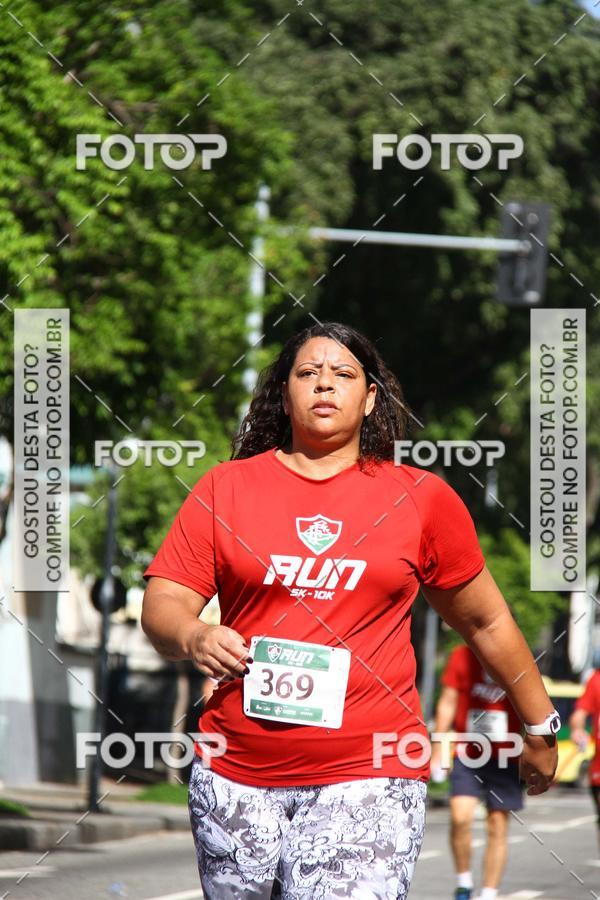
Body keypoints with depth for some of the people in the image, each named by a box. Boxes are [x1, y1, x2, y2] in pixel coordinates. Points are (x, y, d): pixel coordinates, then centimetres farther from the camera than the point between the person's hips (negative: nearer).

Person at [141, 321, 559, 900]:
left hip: (368, 775, -2)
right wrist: (193, 637, -17)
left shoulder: (421, 499, 7)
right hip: (237, 770, 2)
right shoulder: (224, 488, 8)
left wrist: (539, 727, 23)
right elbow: (162, 605, 5)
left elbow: (484, 622, 16)